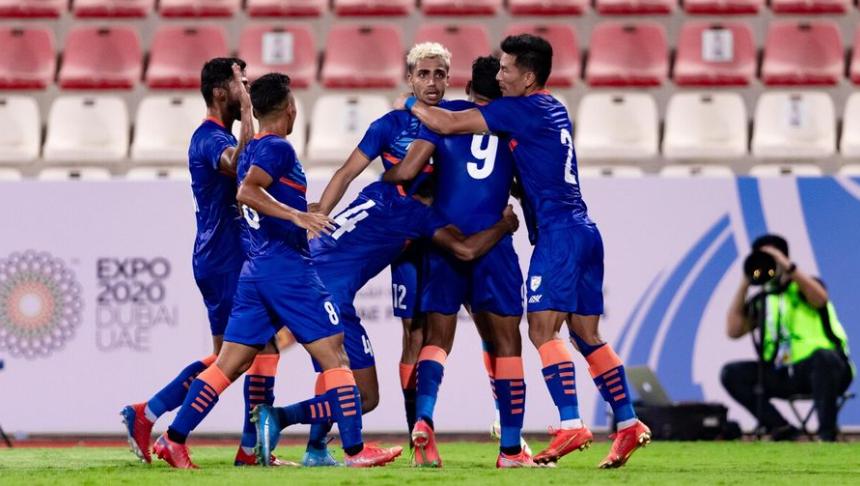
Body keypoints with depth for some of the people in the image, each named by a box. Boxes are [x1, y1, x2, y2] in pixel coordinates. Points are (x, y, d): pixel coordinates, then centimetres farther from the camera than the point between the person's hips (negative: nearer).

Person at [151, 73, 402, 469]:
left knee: (229, 364, 8)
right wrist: (297, 216, -31)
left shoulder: (251, 150, 17)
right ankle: (355, 450, -5)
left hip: (254, 270, 9)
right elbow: (246, 192, -24)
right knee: (334, 354, -3)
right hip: (287, 268, -9)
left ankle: (174, 438, 3)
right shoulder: (277, 148, -10)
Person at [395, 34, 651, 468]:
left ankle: (571, 425, -21)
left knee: (542, 328, -12)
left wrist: (410, 104, 11)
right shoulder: (553, 110, 18)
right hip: (584, 232, 9)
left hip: (558, 232, -9)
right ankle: (629, 424, 7)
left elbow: (448, 124, -7)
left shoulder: (521, 109, -9)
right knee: (586, 335, 9)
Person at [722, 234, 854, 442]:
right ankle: (780, 428, -22)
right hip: (782, 375, 5)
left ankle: (827, 432, -31)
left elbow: (821, 298, -20)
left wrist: (788, 266, -19)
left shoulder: (803, 286, 5)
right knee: (731, 374, -12)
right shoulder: (760, 301, 16)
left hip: (818, 369, -5)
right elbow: (733, 331, 2)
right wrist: (744, 285, 1)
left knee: (823, 357, -39)